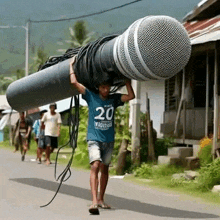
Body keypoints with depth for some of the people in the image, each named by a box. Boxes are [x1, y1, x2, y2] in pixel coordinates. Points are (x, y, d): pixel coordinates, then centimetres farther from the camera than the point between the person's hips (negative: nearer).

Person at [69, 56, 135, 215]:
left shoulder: (114, 99, 6)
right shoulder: (91, 97, -2)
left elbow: (131, 96, -4)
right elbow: (74, 82, -6)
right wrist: (71, 65, 4)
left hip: (109, 140, 4)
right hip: (94, 138, -4)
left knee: (104, 168, 12)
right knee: (95, 166, -20)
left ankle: (101, 199, 26)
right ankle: (94, 202, -29)